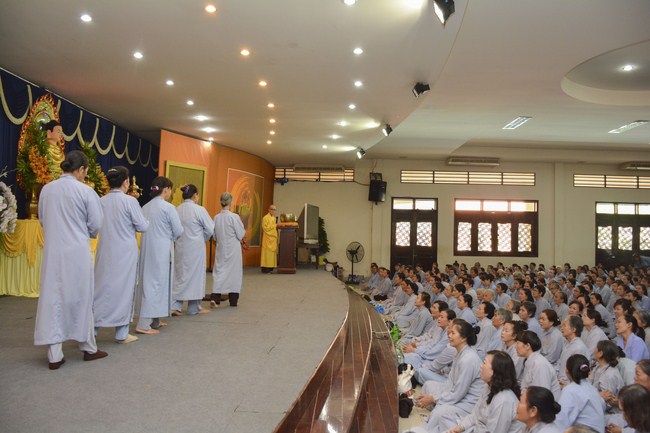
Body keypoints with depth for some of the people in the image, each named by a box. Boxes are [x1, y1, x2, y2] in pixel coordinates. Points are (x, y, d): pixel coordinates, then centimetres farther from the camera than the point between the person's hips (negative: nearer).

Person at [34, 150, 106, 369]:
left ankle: (54, 355, 8)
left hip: (52, 252, 3)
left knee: (53, 299, 7)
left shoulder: (46, 189, 3)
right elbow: (96, 224, -6)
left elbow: (42, 219, 12)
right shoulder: (85, 191, -10)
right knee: (81, 299, 10)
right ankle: (88, 348, 23)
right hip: (77, 253, -3)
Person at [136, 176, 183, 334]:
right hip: (162, 250, -7)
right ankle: (144, 324, -5)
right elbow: (178, 231, -8)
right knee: (157, 283, -3)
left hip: (147, 248, 7)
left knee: (149, 281, 14)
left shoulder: (145, 207, 7)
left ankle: (154, 320, 25)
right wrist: (170, 237, 12)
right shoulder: (168, 207, -11)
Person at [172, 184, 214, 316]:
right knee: (196, 275, 7)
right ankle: (194, 308, 16)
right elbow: (210, 229, -8)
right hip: (195, 248, -4)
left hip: (181, 247, 5)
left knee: (179, 275, 13)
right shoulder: (199, 210, -13)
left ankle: (175, 306, 7)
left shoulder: (177, 210, 0)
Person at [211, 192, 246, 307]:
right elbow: (241, 235, -10)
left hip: (221, 249, 3)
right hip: (233, 250, -3)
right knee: (234, 272, 9)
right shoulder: (234, 217, -15)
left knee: (219, 271, 9)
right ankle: (233, 300, 18)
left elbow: (215, 237, 8)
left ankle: (215, 297, -6)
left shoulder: (216, 218, -1)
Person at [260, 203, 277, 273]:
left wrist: (277, 226, 8)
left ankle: (270, 267, 10)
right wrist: (274, 226, -16)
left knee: (273, 252, 7)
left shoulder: (274, 218, 16)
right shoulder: (265, 218, -9)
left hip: (273, 238, 9)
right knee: (267, 253, -9)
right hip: (267, 238, -9)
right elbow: (265, 228, -17)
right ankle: (265, 269, -7)